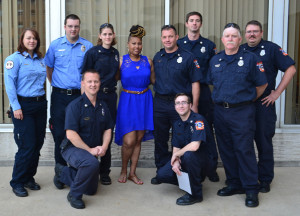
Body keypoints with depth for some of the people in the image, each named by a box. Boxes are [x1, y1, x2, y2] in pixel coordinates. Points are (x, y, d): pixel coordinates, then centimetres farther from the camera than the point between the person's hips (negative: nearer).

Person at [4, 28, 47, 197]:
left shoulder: (40, 60, 14)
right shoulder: (15, 59, -4)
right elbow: (10, 85, -11)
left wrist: (43, 101, 9)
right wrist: (16, 107, -16)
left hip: (40, 104, 6)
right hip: (23, 106, -6)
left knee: (38, 144, 8)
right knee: (27, 146, -7)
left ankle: (29, 178, 23)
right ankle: (17, 183, 8)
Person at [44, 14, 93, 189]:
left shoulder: (87, 46, 4)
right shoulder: (55, 45, 7)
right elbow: (48, 67, 16)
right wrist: (54, 84, 10)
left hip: (80, 96, 0)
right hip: (60, 96, 1)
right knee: (60, 134, 3)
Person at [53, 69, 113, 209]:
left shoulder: (103, 106, 4)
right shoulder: (75, 105, -17)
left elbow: (107, 129, 10)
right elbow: (70, 134, -22)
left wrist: (104, 147, -9)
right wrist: (90, 150, -22)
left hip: (92, 152, 7)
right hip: (72, 148, -7)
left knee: (91, 190, 15)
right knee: (92, 163, -39)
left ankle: (62, 172, 36)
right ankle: (74, 195, -15)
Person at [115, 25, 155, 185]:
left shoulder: (148, 61, 6)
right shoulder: (121, 61, -2)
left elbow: (154, 81, 11)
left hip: (145, 101, 3)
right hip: (128, 101, -3)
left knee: (138, 139, 8)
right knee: (129, 140, -9)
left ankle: (132, 172, 22)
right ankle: (123, 170, 17)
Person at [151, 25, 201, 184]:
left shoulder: (187, 57, -5)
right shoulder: (157, 57, 10)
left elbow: (195, 83, -6)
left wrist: (194, 106, -11)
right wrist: (157, 95, 9)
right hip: (159, 104, 5)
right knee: (160, 139, 10)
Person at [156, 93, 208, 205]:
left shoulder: (198, 120, -18)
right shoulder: (177, 124, 7)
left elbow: (194, 146, -30)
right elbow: (176, 147, 8)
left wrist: (176, 154, -14)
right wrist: (175, 161, -14)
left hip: (201, 160, -7)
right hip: (182, 159, 7)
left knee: (188, 154, -39)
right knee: (161, 175, -13)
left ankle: (196, 194, -20)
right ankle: (189, 183, 13)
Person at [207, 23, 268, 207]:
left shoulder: (250, 59, -4)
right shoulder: (215, 60, 10)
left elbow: (262, 84, 1)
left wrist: (248, 99, 8)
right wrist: (222, 98, 14)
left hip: (242, 112, -5)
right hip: (220, 111, 5)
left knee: (244, 150, -5)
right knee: (226, 149, 10)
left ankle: (251, 190, 5)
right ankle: (234, 184, 24)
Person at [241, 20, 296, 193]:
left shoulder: (272, 48, 0)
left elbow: (291, 69, -5)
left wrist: (277, 93, -10)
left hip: (264, 103, -4)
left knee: (264, 142, 1)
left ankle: (265, 180, 13)